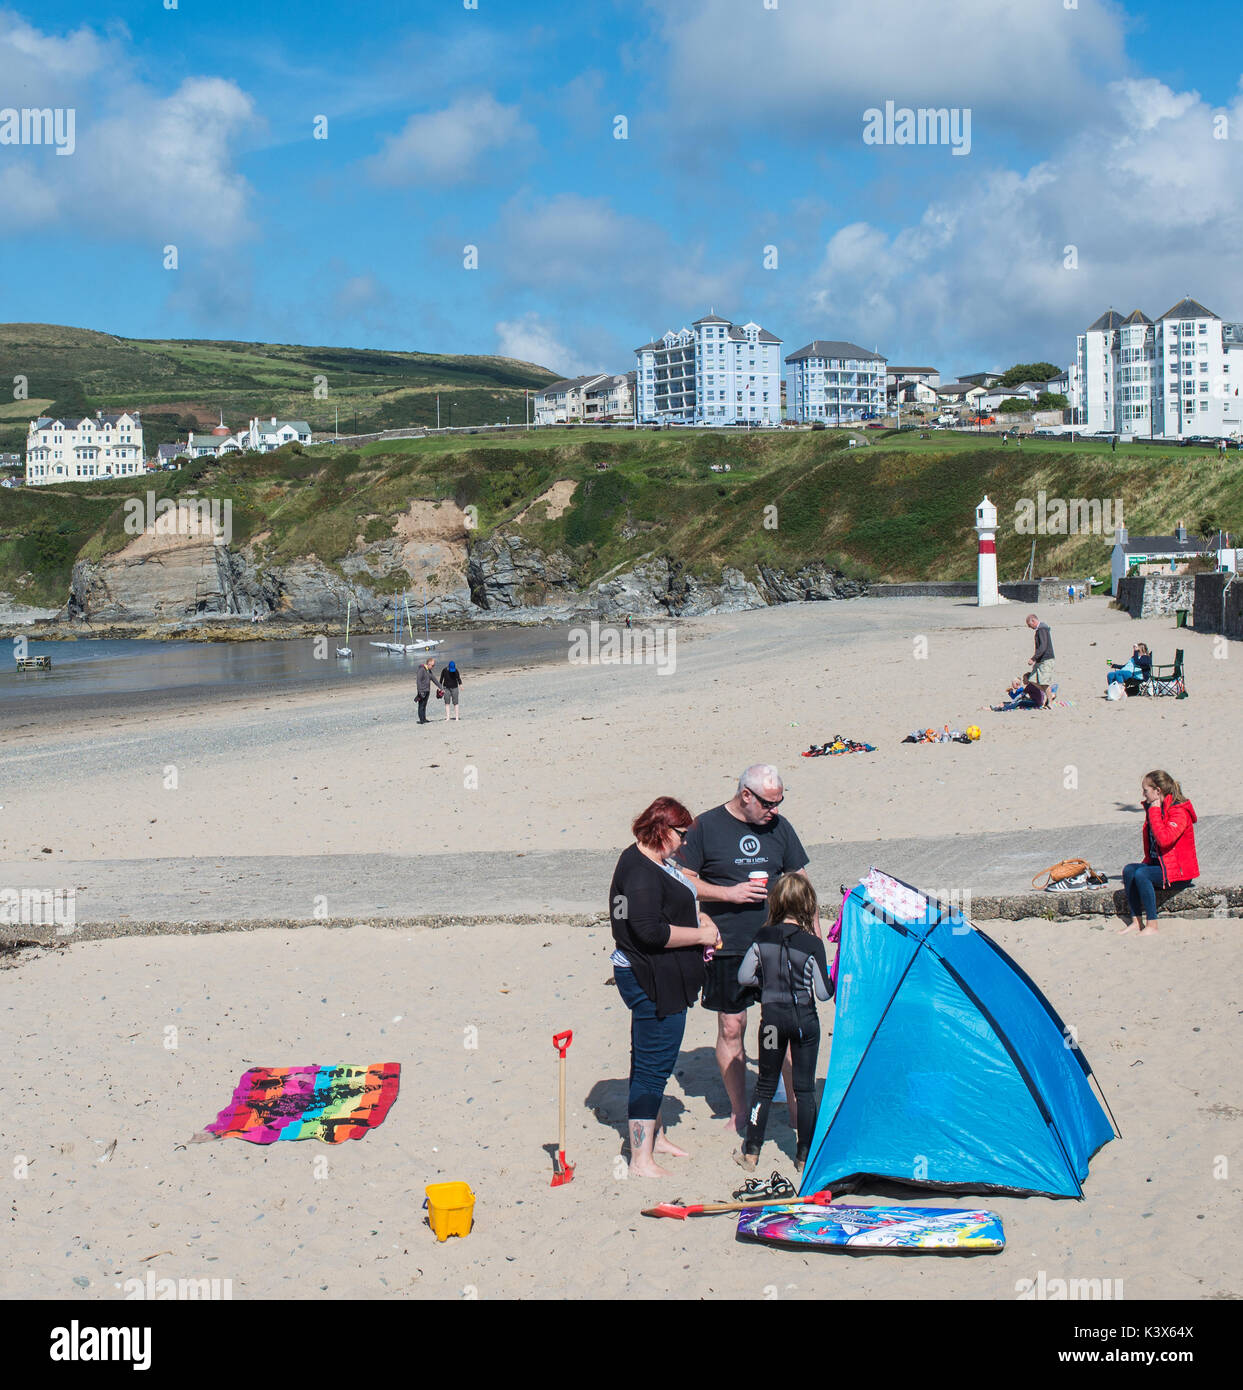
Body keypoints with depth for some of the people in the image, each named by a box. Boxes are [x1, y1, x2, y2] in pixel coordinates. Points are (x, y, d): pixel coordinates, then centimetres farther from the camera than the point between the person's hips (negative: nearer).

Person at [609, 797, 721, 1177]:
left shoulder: (655, 862, 13)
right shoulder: (641, 873, -22)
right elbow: (650, 931, -28)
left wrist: (699, 919, 12)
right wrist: (701, 935, -17)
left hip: (661, 980, 11)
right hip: (652, 984, -11)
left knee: (653, 1063, 21)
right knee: (652, 1065, -7)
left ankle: (652, 1135, 35)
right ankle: (641, 1160, -3)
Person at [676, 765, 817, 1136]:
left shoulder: (779, 827, 7)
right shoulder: (707, 827, -4)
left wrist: (816, 934, 10)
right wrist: (729, 893, -13)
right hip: (727, 948, -2)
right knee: (731, 1028, 4)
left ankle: (797, 1108, 12)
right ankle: (738, 1112, 17)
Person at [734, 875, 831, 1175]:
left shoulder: (763, 937, -5)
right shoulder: (812, 944, -14)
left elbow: (744, 976, 0)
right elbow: (823, 992, -11)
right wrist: (831, 982, 10)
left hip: (772, 1017, 2)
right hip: (804, 1018, -2)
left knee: (765, 1085, 13)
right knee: (805, 1089, 7)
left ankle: (751, 1151, 15)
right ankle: (804, 1156, 11)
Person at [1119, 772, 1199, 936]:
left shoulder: (1179, 812, -15)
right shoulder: (1154, 809, 14)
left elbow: (1164, 839, -33)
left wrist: (1154, 812, -23)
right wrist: (1145, 864, 10)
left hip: (1178, 871, -9)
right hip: (1157, 864, 9)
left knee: (1141, 875, -28)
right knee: (1129, 870, -14)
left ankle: (1152, 925, -24)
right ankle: (1136, 921, -13)